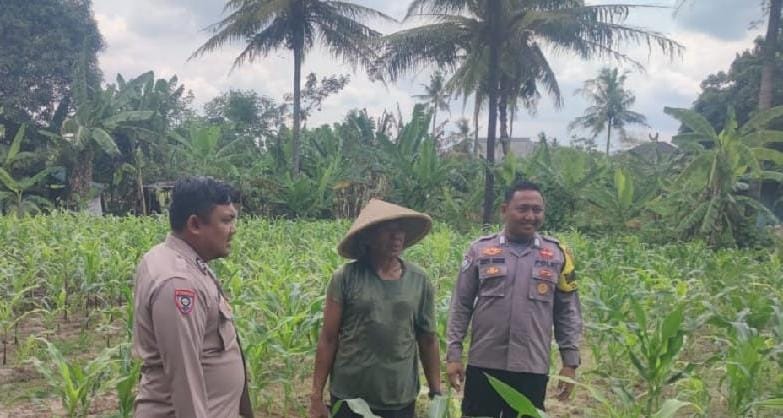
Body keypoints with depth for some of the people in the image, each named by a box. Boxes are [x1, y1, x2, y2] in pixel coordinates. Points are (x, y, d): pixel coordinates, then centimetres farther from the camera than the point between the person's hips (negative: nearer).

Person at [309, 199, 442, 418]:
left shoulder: (419, 280, 0)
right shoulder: (346, 277, -7)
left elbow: (428, 340, 7)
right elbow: (328, 338, -4)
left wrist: (436, 393, 8)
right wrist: (317, 395, -4)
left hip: (400, 400, 2)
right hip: (349, 396, -2)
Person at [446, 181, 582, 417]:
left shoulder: (558, 254, 4)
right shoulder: (480, 250, 0)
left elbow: (568, 313, 7)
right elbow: (461, 306, 2)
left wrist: (570, 362, 3)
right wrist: (453, 354, -2)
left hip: (533, 368, 1)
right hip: (483, 365, 0)